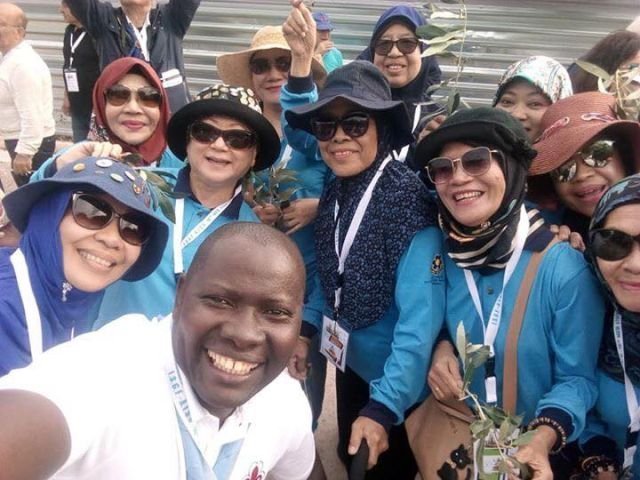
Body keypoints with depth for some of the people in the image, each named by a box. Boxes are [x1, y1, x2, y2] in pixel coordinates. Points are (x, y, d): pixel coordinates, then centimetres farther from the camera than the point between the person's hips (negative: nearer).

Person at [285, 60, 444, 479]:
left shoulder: (407, 199, -27)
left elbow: (421, 319, -30)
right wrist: (305, 330, -2)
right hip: (352, 365, 6)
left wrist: (383, 407, -30)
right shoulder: (334, 193, -4)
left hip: (399, 383, -6)